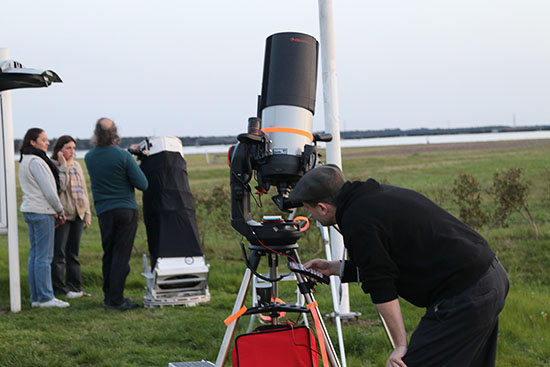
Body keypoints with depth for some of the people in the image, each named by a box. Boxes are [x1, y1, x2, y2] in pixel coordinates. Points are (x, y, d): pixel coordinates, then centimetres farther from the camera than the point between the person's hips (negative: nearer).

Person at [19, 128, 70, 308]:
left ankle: (36, 298, 14)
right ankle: (45, 298, -4)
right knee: (44, 256, -7)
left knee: (35, 255, 11)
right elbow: (48, 190, -17)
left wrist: (53, 211, 14)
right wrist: (60, 211, -3)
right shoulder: (36, 161, -15)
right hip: (41, 212, -10)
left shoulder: (24, 161, 16)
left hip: (29, 210, 10)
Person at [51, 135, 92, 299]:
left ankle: (74, 287, 17)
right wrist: (63, 166, -18)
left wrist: (87, 213, 17)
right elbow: (60, 186, -20)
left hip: (78, 214, 7)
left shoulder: (76, 165, 15)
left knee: (73, 253, 12)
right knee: (59, 254, -6)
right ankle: (59, 289, -3)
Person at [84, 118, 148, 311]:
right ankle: (116, 299, -4)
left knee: (108, 254, 15)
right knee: (121, 255, -3)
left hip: (104, 212, 4)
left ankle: (109, 295, 21)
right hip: (126, 211, -4)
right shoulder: (123, 156, -13)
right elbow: (143, 184, -11)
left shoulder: (89, 157, 2)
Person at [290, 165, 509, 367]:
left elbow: (382, 290, -14)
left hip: (464, 297, -10)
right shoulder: (379, 194, 16)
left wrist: (400, 345, -9)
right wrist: (335, 268, 29)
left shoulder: (356, 223, -14)